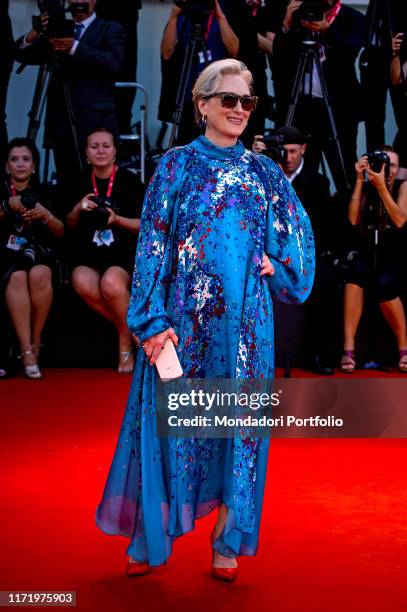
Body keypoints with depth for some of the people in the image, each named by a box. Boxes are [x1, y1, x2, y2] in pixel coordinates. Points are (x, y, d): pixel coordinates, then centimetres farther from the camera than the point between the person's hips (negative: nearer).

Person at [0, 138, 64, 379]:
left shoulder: (43, 193, 16)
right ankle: (27, 350, -38)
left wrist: (46, 215, -10)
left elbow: (60, 232, 9)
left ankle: (35, 341, -21)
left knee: (40, 274, -36)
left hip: (39, 250, 1)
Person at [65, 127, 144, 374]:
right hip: (88, 255, 3)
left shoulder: (129, 181, 0)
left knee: (111, 283, -35)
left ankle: (126, 342, -7)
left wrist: (117, 219, -17)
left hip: (124, 252, -3)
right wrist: (78, 209, -5)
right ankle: (129, 325, -8)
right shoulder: (80, 183, 11)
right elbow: (69, 227, 15)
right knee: (82, 283, -32)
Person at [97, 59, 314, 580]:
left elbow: (299, 233, 17)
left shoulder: (263, 172, 10)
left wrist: (277, 266, -2)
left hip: (246, 319, 2)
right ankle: (150, 539, 13)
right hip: (184, 316, -2)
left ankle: (228, 541, 15)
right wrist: (153, 320, -11)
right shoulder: (177, 165, 2)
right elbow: (151, 244, -3)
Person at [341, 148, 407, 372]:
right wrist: (359, 180, -9)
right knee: (355, 275, -31)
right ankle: (348, 349, -30)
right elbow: (353, 219, -9)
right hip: (367, 253, 2)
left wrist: (381, 186, -21)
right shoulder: (366, 189, 7)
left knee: (384, 286, -32)